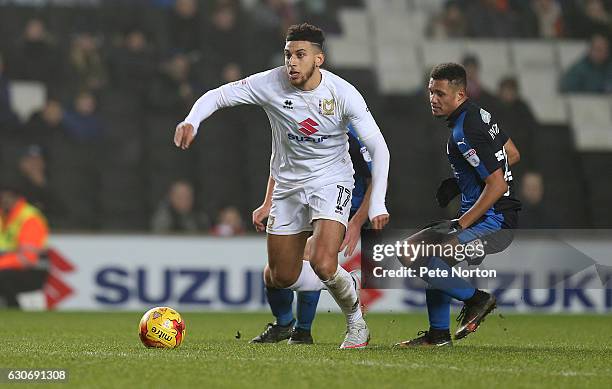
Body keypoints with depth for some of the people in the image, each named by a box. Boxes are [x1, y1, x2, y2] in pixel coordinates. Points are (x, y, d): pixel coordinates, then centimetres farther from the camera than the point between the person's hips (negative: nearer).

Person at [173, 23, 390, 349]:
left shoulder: (343, 94, -18)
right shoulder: (271, 84, -15)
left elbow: (378, 148, -15)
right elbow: (218, 95, -8)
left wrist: (377, 204, -23)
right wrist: (191, 121, -30)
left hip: (330, 183, -3)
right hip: (287, 184, 4)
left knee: (323, 265, -24)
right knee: (280, 278, 4)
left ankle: (356, 322, 4)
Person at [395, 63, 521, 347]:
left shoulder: (465, 133, -19)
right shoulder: (480, 114, 10)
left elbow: (497, 184, -23)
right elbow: (513, 155, 22)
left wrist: (461, 224, -18)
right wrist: (459, 182, 20)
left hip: (492, 222, -11)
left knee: (418, 259, -20)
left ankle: (476, 299, -3)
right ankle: (439, 334, 22)